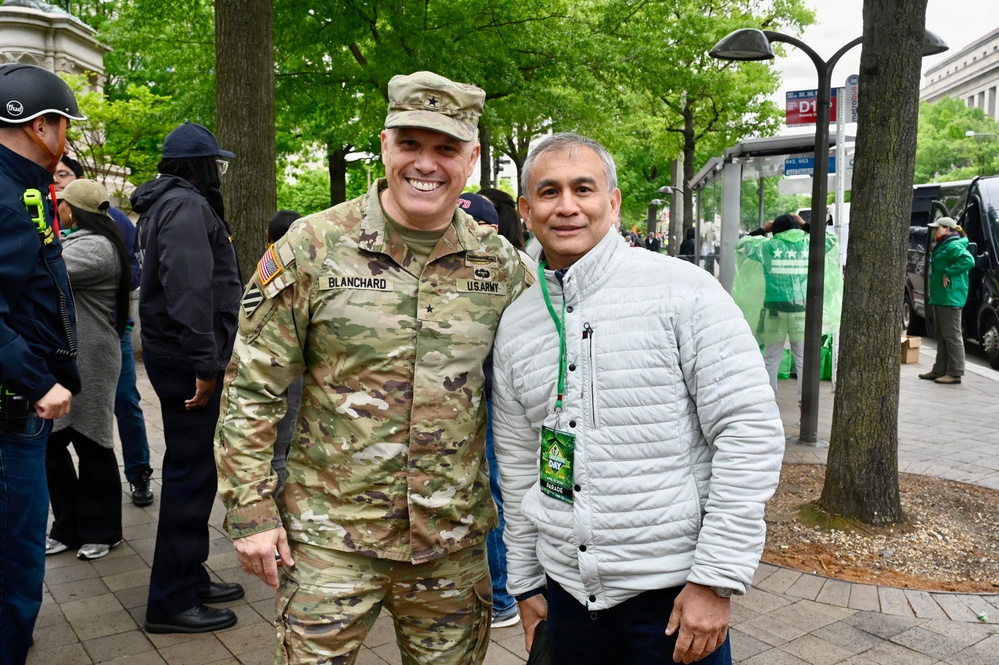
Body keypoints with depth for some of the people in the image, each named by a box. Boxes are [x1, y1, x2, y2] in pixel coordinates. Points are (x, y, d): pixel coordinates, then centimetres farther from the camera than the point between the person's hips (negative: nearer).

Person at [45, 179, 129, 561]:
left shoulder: (96, 247, -15)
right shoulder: (73, 242, 19)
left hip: (86, 364, -10)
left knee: (91, 446, 2)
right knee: (50, 444, 12)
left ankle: (101, 531, 16)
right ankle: (68, 527, 24)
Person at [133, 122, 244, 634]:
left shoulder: (172, 203, 19)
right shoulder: (186, 205, -14)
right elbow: (190, 289, -25)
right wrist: (206, 362, -25)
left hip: (177, 356, 11)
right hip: (186, 360, -11)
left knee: (191, 470, 17)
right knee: (190, 475, -4)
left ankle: (189, 577, 29)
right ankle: (171, 601, 6)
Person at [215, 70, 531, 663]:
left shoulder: (501, 264, -1)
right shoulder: (313, 247, -8)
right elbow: (252, 387, -5)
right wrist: (251, 510, -7)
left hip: (454, 543, 3)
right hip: (329, 538, -2)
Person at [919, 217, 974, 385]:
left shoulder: (954, 246, -13)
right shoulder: (941, 247, 19)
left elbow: (968, 260, -30)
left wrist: (948, 273, -25)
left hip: (950, 298, -11)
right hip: (939, 298, 11)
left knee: (952, 336, -7)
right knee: (941, 336, 15)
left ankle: (955, 373, -3)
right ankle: (939, 370, 22)